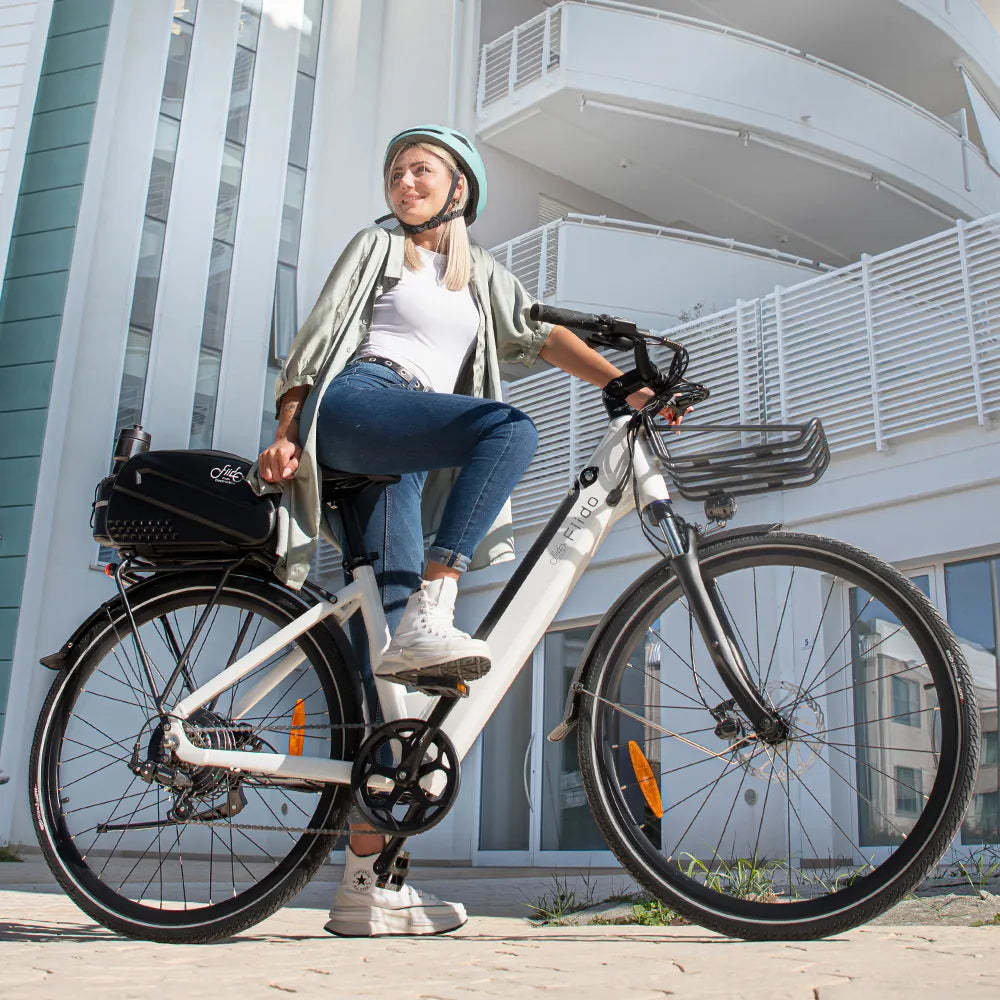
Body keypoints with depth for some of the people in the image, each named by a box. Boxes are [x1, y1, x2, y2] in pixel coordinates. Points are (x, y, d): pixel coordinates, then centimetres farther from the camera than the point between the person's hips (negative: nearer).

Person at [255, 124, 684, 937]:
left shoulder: (485, 276, 28)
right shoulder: (375, 247, 18)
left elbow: (543, 335, 14)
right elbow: (316, 337, 10)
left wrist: (628, 385, -2)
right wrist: (286, 434, -3)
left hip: (405, 461, 4)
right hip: (352, 406, -3)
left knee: (388, 664, -9)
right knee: (513, 428, -30)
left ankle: (366, 884, -11)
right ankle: (428, 620, -39)